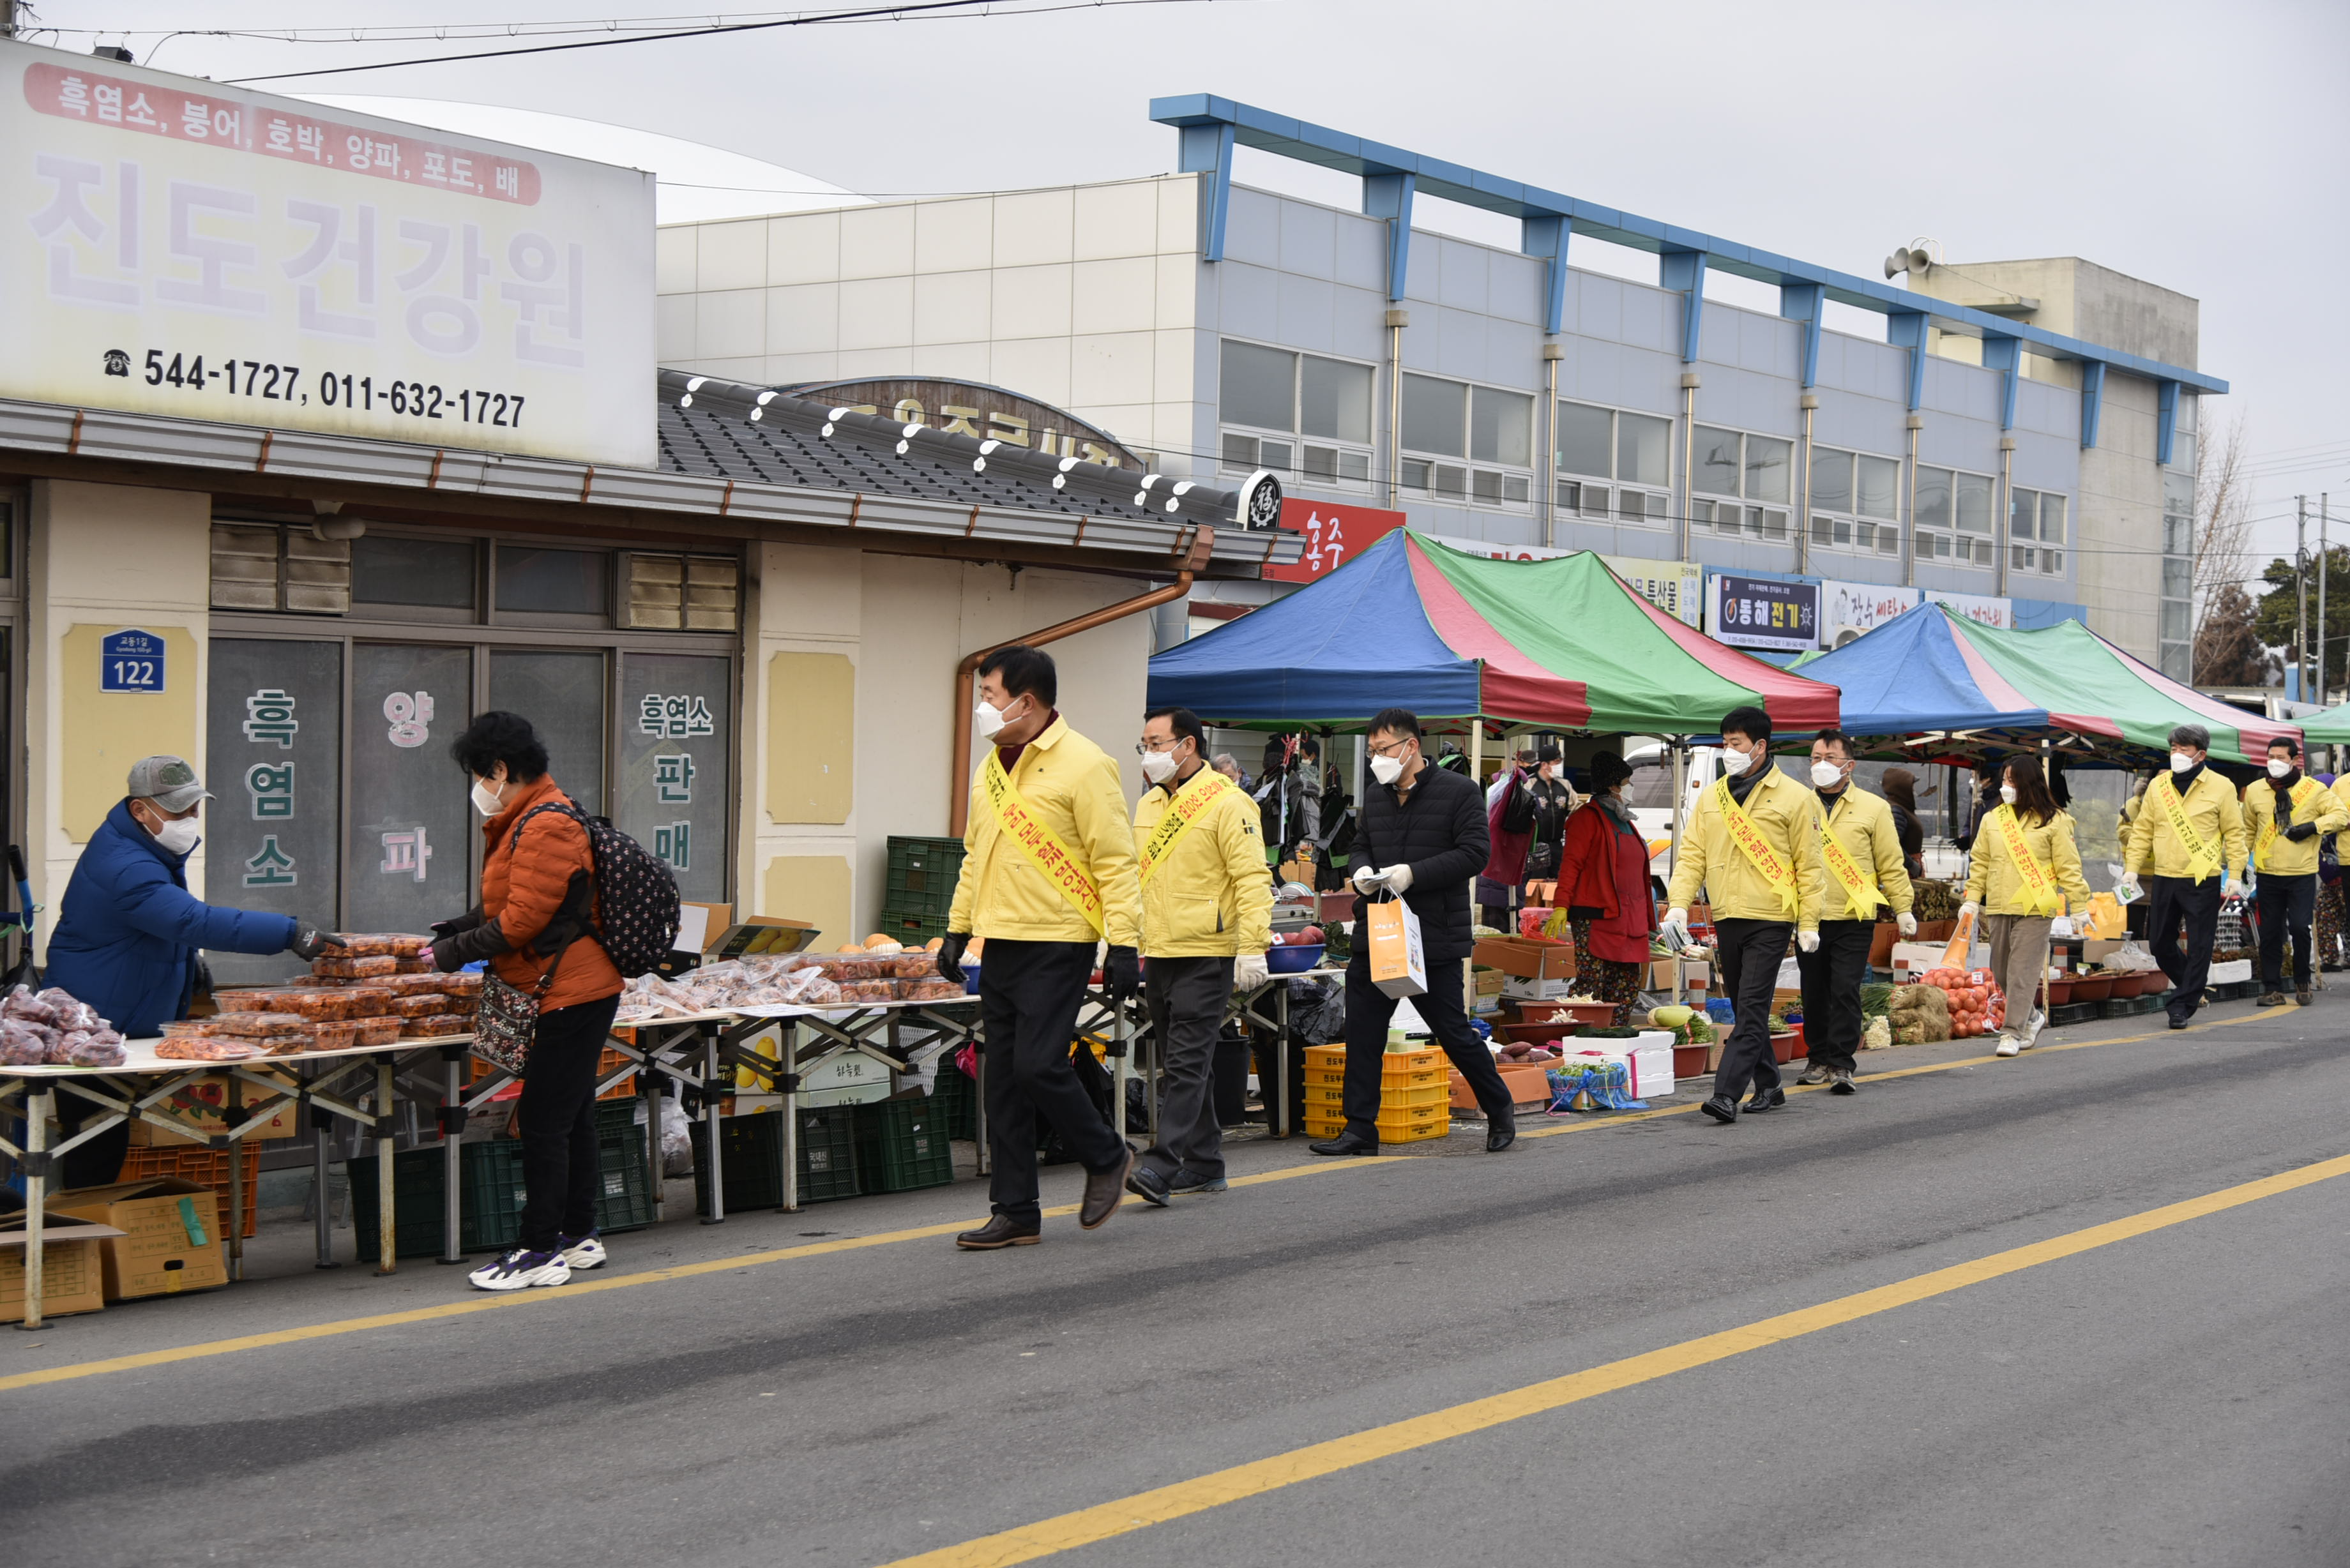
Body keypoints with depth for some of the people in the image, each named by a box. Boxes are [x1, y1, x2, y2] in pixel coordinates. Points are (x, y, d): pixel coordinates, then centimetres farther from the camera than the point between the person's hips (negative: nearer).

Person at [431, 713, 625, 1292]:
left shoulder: (546, 827, -18)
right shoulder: (527, 821, 16)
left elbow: (524, 919, -21)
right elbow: (507, 904, 21)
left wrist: (457, 952, -11)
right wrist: (459, 929, 6)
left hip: (573, 993, -11)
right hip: (577, 990, 11)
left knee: (543, 1122, -8)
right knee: (571, 1116, 16)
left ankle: (540, 1253, -3)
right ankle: (579, 1237, 25)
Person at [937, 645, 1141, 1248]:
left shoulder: (1083, 765, -11)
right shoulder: (992, 768, 13)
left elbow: (1114, 861, -12)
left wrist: (1123, 944, -16)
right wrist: (957, 929, 17)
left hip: (1057, 946, -8)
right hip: (1000, 945, 8)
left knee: (1039, 1066, -14)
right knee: (1003, 1079, 7)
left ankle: (1106, 1157, 12)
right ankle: (1015, 1211, 14)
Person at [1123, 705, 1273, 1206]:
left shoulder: (1227, 803, -9)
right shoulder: (1148, 805, 14)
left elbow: (1253, 879, -13)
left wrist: (1252, 948, -20)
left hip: (1206, 957, -8)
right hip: (1158, 955, 8)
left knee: (1187, 1062, -11)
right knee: (1177, 1065, 11)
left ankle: (1162, 1165, -16)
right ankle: (1204, 1164, 19)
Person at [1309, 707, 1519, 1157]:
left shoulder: (1459, 791, -6)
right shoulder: (1375, 796, 14)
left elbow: (1473, 853, -13)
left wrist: (1412, 874, -21)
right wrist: (1362, 871, -1)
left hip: (1434, 934, -6)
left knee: (1453, 1030, 1)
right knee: (1362, 1031, 2)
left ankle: (1499, 1110, 22)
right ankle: (1360, 1129, 8)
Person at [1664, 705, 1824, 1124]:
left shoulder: (1793, 797, -3)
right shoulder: (1712, 797, 11)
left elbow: (1809, 865, -2)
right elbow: (1692, 855, 9)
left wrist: (1809, 923, -6)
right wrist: (1678, 904, -6)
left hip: (1770, 920, -6)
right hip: (1727, 918, 6)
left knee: (1751, 1009, -11)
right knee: (1744, 1009, 12)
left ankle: (1726, 1094, -17)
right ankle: (1768, 1087, 24)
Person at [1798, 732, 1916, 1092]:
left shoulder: (1873, 808, 3)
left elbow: (1892, 864, 5)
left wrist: (1903, 909, 2)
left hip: (1854, 919, -3)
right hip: (1808, 918, 3)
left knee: (1845, 992, -8)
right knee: (1814, 992, 9)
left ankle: (1841, 1064, -4)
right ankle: (1818, 1058, 22)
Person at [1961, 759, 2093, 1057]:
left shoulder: (2052, 821, -2)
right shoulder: (1992, 819, 10)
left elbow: (2068, 867, -1)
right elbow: (1981, 863, 13)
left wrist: (2079, 905, -4)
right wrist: (1973, 898, 4)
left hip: (2034, 909, -5)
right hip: (1998, 909, 5)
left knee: (2023, 972, -8)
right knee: (2002, 973, 10)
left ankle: (2012, 1032, -5)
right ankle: (2032, 1018, 32)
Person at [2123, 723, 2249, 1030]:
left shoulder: (2221, 787, -4)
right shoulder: (2158, 786, 7)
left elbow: (2234, 834, -2)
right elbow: (2142, 831, 10)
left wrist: (2234, 875, -9)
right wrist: (2132, 869, 2)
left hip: (2203, 881, -4)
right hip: (2163, 878, 4)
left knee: (2198, 947, -1)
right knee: (2161, 944, 9)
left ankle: (2183, 1005, 7)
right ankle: (2191, 988, 31)